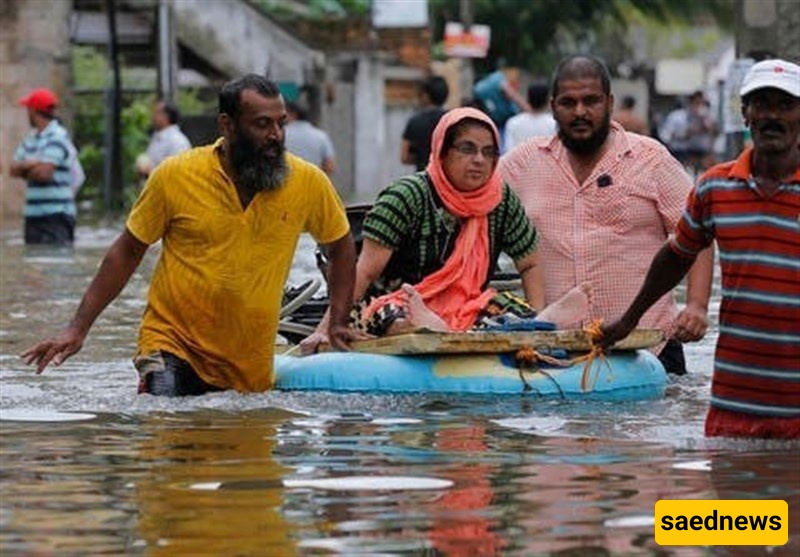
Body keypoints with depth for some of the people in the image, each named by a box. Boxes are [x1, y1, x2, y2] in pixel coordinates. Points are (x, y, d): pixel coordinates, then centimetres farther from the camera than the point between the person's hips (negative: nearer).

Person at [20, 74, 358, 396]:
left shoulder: (307, 182, -1)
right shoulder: (175, 176, -6)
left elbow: (341, 247, 17)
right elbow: (127, 253, 4)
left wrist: (338, 323, 7)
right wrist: (78, 328, 1)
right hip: (174, 342, -3)